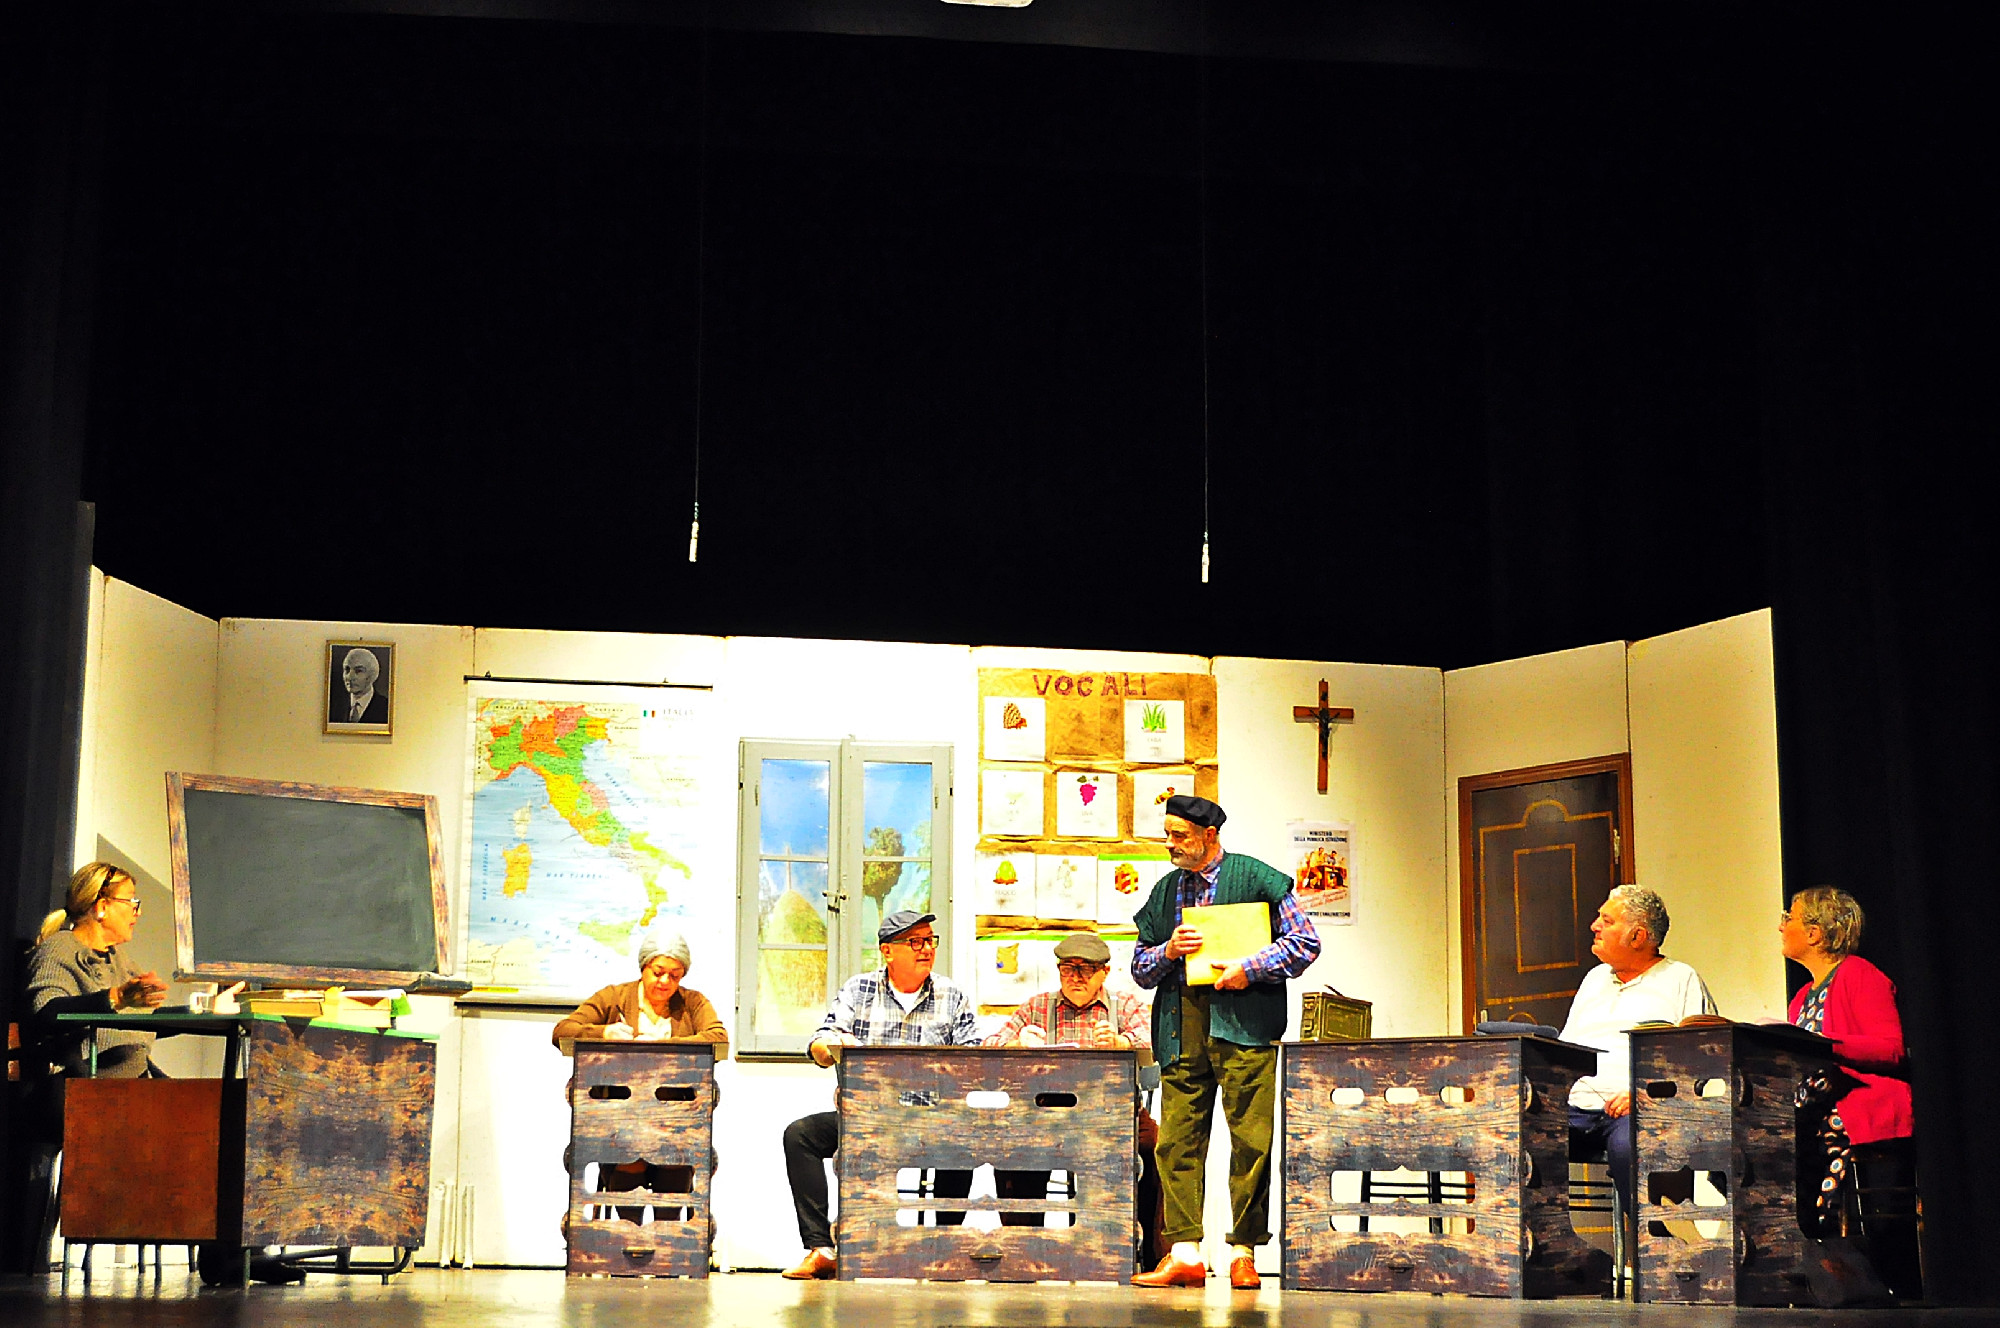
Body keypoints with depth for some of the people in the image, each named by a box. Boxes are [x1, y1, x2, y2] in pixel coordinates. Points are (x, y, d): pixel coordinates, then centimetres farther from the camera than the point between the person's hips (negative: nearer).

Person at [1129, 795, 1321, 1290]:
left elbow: (1306, 942, -1)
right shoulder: (1166, 890, 18)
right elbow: (1140, 967, 20)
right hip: (1181, 1026, 5)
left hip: (1242, 1022, -4)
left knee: (1251, 1140, -5)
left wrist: (1249, 969, -10)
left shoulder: (1255, 877, 2)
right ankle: (1185, 1253, 2)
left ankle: (1243, 1252, 3)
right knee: (1177, 1140, -2)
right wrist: (1169, 951, -1)